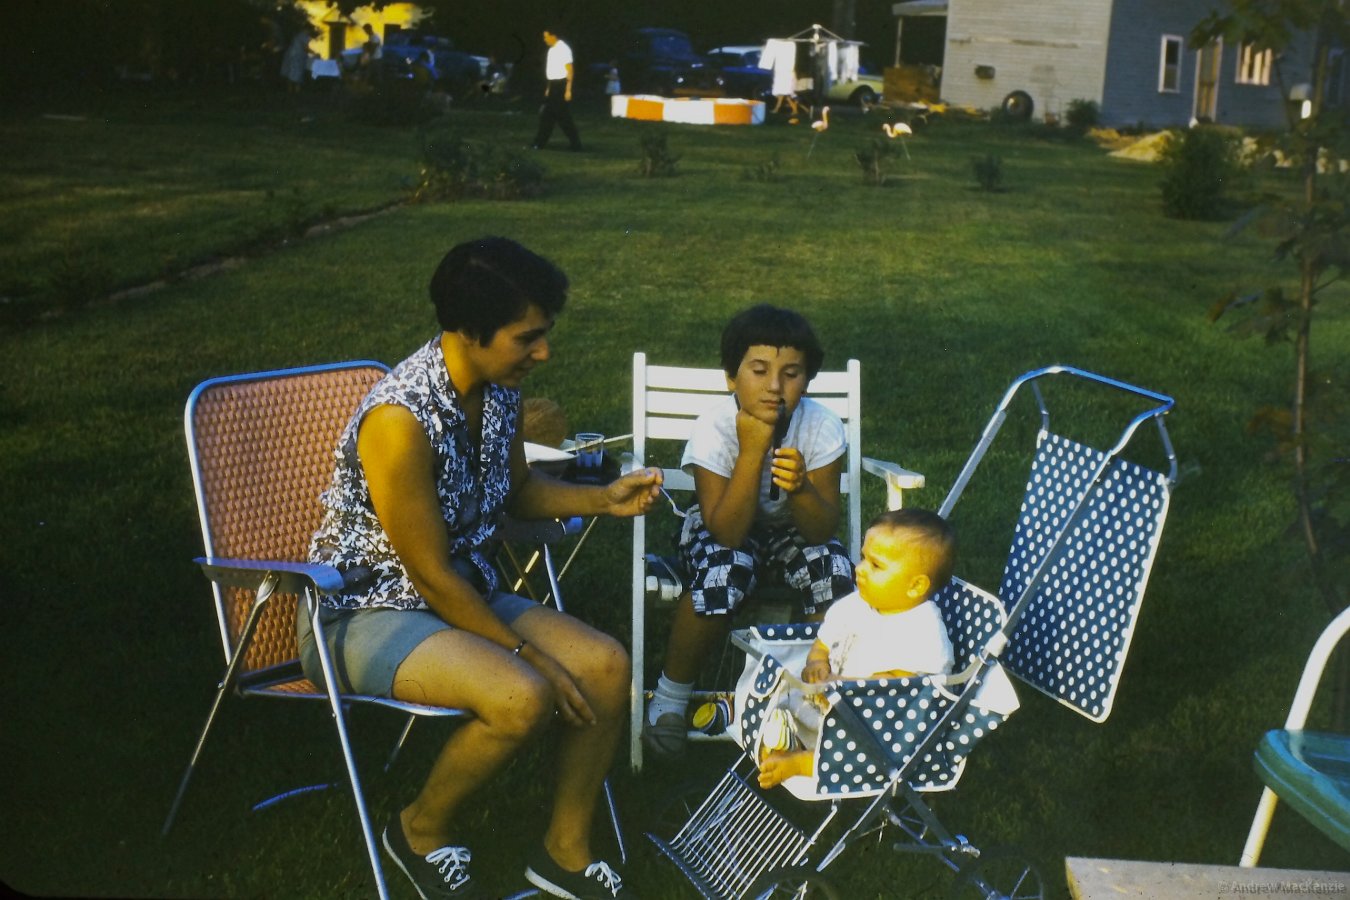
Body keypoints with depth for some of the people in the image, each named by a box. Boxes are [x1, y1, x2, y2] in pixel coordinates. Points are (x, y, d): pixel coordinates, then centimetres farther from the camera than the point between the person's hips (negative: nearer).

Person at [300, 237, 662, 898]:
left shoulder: (499, 390, -4)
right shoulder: (400, 418, -28)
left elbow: (516, 490, 16)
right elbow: (431, 575, -23)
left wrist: (603, 498, -1)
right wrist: (530, 655, -16)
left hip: (464, 592, 8)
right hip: (365, 612, -8)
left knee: (606, 665, -10)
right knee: (523, 697, -30)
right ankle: (423, 829, 0)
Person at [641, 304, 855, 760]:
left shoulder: (823, 428, -19)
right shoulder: (715, 429, -25)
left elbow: (823, 530, -18)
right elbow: (727, 531, -29)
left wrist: (800, 488, -40)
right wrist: (753, 450, -38)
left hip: (792, 529, 2)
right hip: (725, 530, -2)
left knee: (837, 574, -28)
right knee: (721, 580, -34)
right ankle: (672, 694, -8)